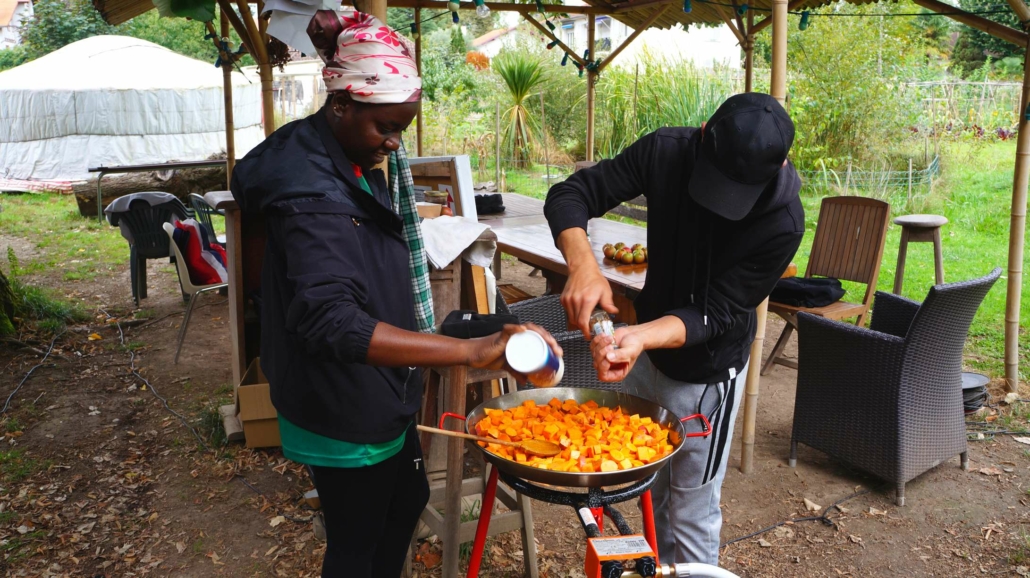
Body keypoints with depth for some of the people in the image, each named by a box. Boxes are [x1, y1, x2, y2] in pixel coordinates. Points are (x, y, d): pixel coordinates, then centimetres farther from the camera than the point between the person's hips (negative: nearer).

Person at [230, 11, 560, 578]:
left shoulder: (350, 160, 2)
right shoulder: (313, 195, -29)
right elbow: (333, 324, -43)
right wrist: (472, 352, -51)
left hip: (377, 396, 9)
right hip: (344, 413, -9)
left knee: (407, 500, 26)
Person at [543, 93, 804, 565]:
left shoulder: (782, 222, -29)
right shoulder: (666, 151, -20)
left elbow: (716, 314, -25)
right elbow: (569, 194, -18)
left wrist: (640, 338, -43)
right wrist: (583, 266, -37)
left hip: (706, 372, -4)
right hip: (646, 351, 4)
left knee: (691, 512, 10)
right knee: (650, 491, 23)